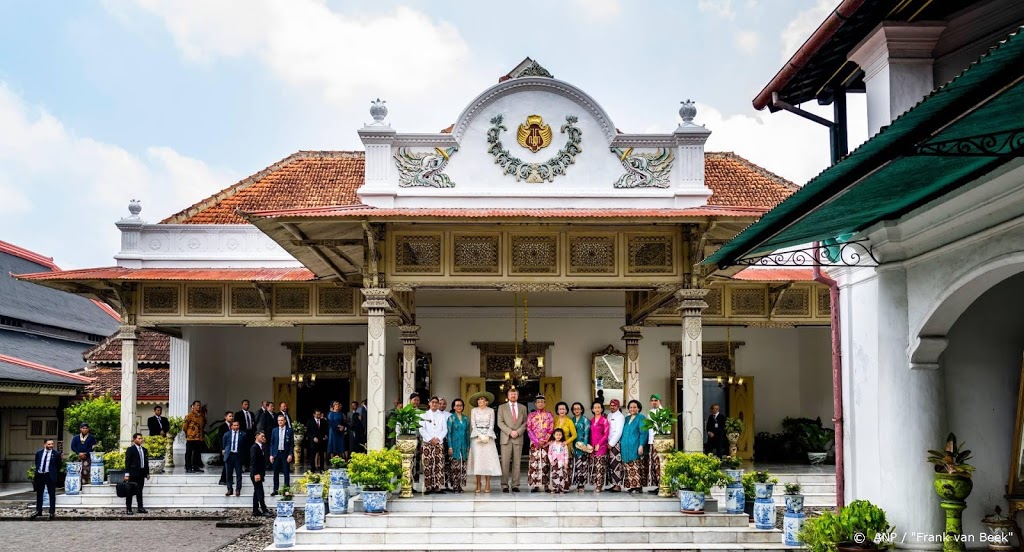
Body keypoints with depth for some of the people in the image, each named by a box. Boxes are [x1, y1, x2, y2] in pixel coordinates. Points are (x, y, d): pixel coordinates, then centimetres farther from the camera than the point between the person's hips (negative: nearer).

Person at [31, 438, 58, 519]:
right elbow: (36, 464, 16)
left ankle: (52, 512, 4)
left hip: (50, 476, -4)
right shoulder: (38, 453, 7)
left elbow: (58, 466, 3)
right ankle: (38, 511, 22)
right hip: (39, 475, 4)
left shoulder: (56, 454, -3)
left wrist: (55, 475, 5)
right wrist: (37, 472, 11)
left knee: (52, 494, 0)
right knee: (39, 494, 11)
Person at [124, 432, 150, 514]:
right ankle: (128, 509, 3)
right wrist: (127, 474, -13)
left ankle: (140, 508, 11)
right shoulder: (130, 449, -4)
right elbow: (127, 462, -8)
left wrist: (147, 473, 12)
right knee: (130, 491, 0)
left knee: (139, 491, 9)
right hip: (133, 474, -5)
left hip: (141, 473, 5)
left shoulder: (144, 450, 13)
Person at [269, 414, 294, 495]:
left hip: (285, 453, -2)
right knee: (276, 472, 6)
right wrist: (271, 454, 1)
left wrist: (290, 454, -8)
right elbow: (271, 443, 8)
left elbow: (292, 443, -1)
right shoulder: (274, 431, 6)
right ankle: (275, 490, 12)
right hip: (276, 453, 2)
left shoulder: (289, 430, 0)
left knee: (286, 472, 0)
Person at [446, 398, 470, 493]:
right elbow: (449, 433, -2)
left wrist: (468, 446, 9)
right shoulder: (451, 418, 1)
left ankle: (460, 485, 9)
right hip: (455, 444, -4)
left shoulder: (466, 418, 12)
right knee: (455, 466, -7)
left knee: (463, 466, 2)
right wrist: (450, 447, -9)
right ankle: (455, 486, -4)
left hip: (464, 445, 4)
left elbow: (467, 432, 15)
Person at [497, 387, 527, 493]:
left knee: (517, 463, 1)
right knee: (505, 463, -4)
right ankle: (505, 485, -1)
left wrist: (518, 432, -8)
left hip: (518, 439, 2)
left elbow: (525, 423, 9)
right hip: (506, 439, -2)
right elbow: (500, 423, 1)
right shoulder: (502, 407, 9)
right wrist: (510, 432, -11)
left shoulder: (523, 408, 14)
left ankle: (515, 485, 4)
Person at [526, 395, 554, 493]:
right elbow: (529, 429, 2)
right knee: (534, 463, -5)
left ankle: (546, 485, 3)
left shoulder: (549, 415, 8)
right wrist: (536, 441, -9)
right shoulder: (531, 415, 8)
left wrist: (544, 440, -8)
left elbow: (551, 429, 3)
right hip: (534, 443, 0)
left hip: (546, 443, 0)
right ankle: (535, 485, -3)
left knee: (546, 463, -1)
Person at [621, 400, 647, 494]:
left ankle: (637, 487, -12)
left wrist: (641, 445, -15)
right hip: (626, 447, 6)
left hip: (635, 447, -6)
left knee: (635, 468, -12)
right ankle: (631, 487, 5)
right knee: (628, 468, 2)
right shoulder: (627, 418, 20)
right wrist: (622, 444, 14)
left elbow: (643, 433, -7)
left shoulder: (641, 418, 0)